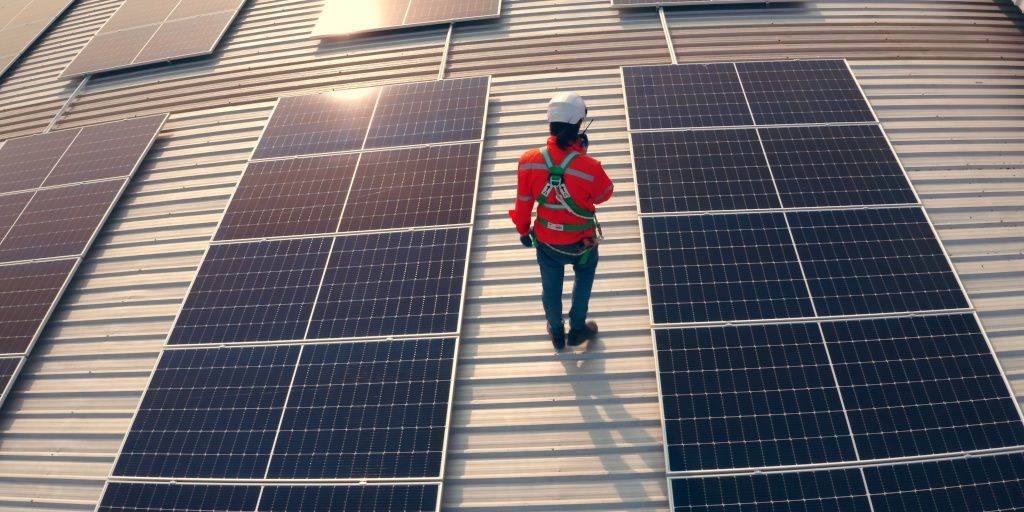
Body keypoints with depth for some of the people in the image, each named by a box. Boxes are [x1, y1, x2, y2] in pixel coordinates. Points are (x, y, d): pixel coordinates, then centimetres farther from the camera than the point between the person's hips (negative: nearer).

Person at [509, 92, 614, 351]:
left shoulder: (528, 161, -22)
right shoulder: (590, 167, -30)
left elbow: (523, 202, -8)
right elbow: (604, 195, -8)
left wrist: (523, 230, 10)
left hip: (546, 241, 2)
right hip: (581, 242, -2)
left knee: (551, 287, 25)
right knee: (584, 278, 29)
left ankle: (556, 332, 48)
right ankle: (577, 329, 42)